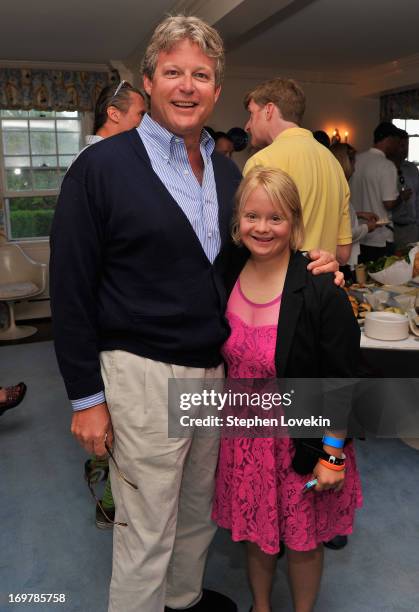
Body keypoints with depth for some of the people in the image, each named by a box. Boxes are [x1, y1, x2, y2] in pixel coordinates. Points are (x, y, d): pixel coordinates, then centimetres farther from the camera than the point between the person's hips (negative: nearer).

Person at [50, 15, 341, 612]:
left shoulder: (228, 171, 8)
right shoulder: (102, 167, -10)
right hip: (143, 374, -6)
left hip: (217, 366, 6)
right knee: (146, 532, 9)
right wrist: (86, 396, -10)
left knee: (199, 510, 24)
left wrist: (310, 264, -4)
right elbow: (71, 288, -10)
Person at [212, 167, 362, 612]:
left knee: (301, 539, 16)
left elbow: (341, 382, -14)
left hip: (300, 437, -4)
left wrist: (332, 455, -12)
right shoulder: (228, 272, -6)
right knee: (255, 530, 21)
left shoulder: (320, 290, -21)